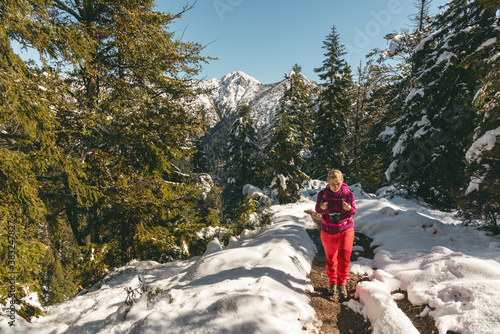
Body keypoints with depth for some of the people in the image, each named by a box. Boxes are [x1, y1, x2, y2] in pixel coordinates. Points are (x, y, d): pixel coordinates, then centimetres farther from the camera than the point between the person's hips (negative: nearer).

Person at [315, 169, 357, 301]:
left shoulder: (348, 194, -12)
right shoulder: (322, 194, -11)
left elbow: (354, 211, -1)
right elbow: (317, 210, 3)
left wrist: (349, 208, -25)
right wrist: (322, 208, -21)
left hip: (345, 230, -1)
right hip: (328, 231, 1)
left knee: (344, 257, -12)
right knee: (331, 258, 13)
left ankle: (341, 284, 8)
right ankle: (332, 283, 34)